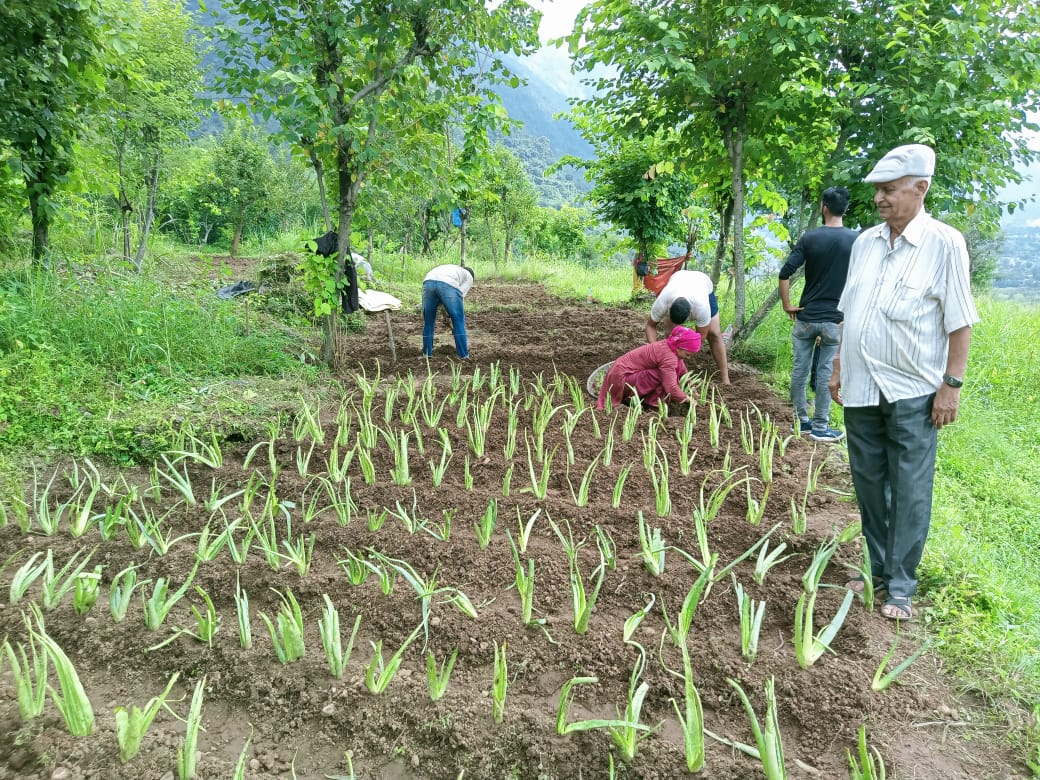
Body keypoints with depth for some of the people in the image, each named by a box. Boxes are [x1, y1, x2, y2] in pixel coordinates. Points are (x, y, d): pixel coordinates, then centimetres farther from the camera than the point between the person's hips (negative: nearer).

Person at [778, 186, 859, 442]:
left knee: (800, 370, 11)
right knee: (826, 373, 5)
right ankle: (820, 427, 11)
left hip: (806, 317, 0)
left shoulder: (810, 237, -4)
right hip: (836, 319, 0)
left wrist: (787, 306, -1)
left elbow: (785, 273, -11)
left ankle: (801, 421, 20)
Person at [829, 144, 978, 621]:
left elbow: (960, 323, -8)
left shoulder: (944, 244, -8)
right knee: (868, 483, 14)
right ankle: (879, 567, 29)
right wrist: (839, 366, 13)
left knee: (909, 491, 2)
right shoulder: (865, 242, 7)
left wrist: (952, 384, -10)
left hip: (912, 392, -5)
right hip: (861, 387, 6)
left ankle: (901, 586, 14)